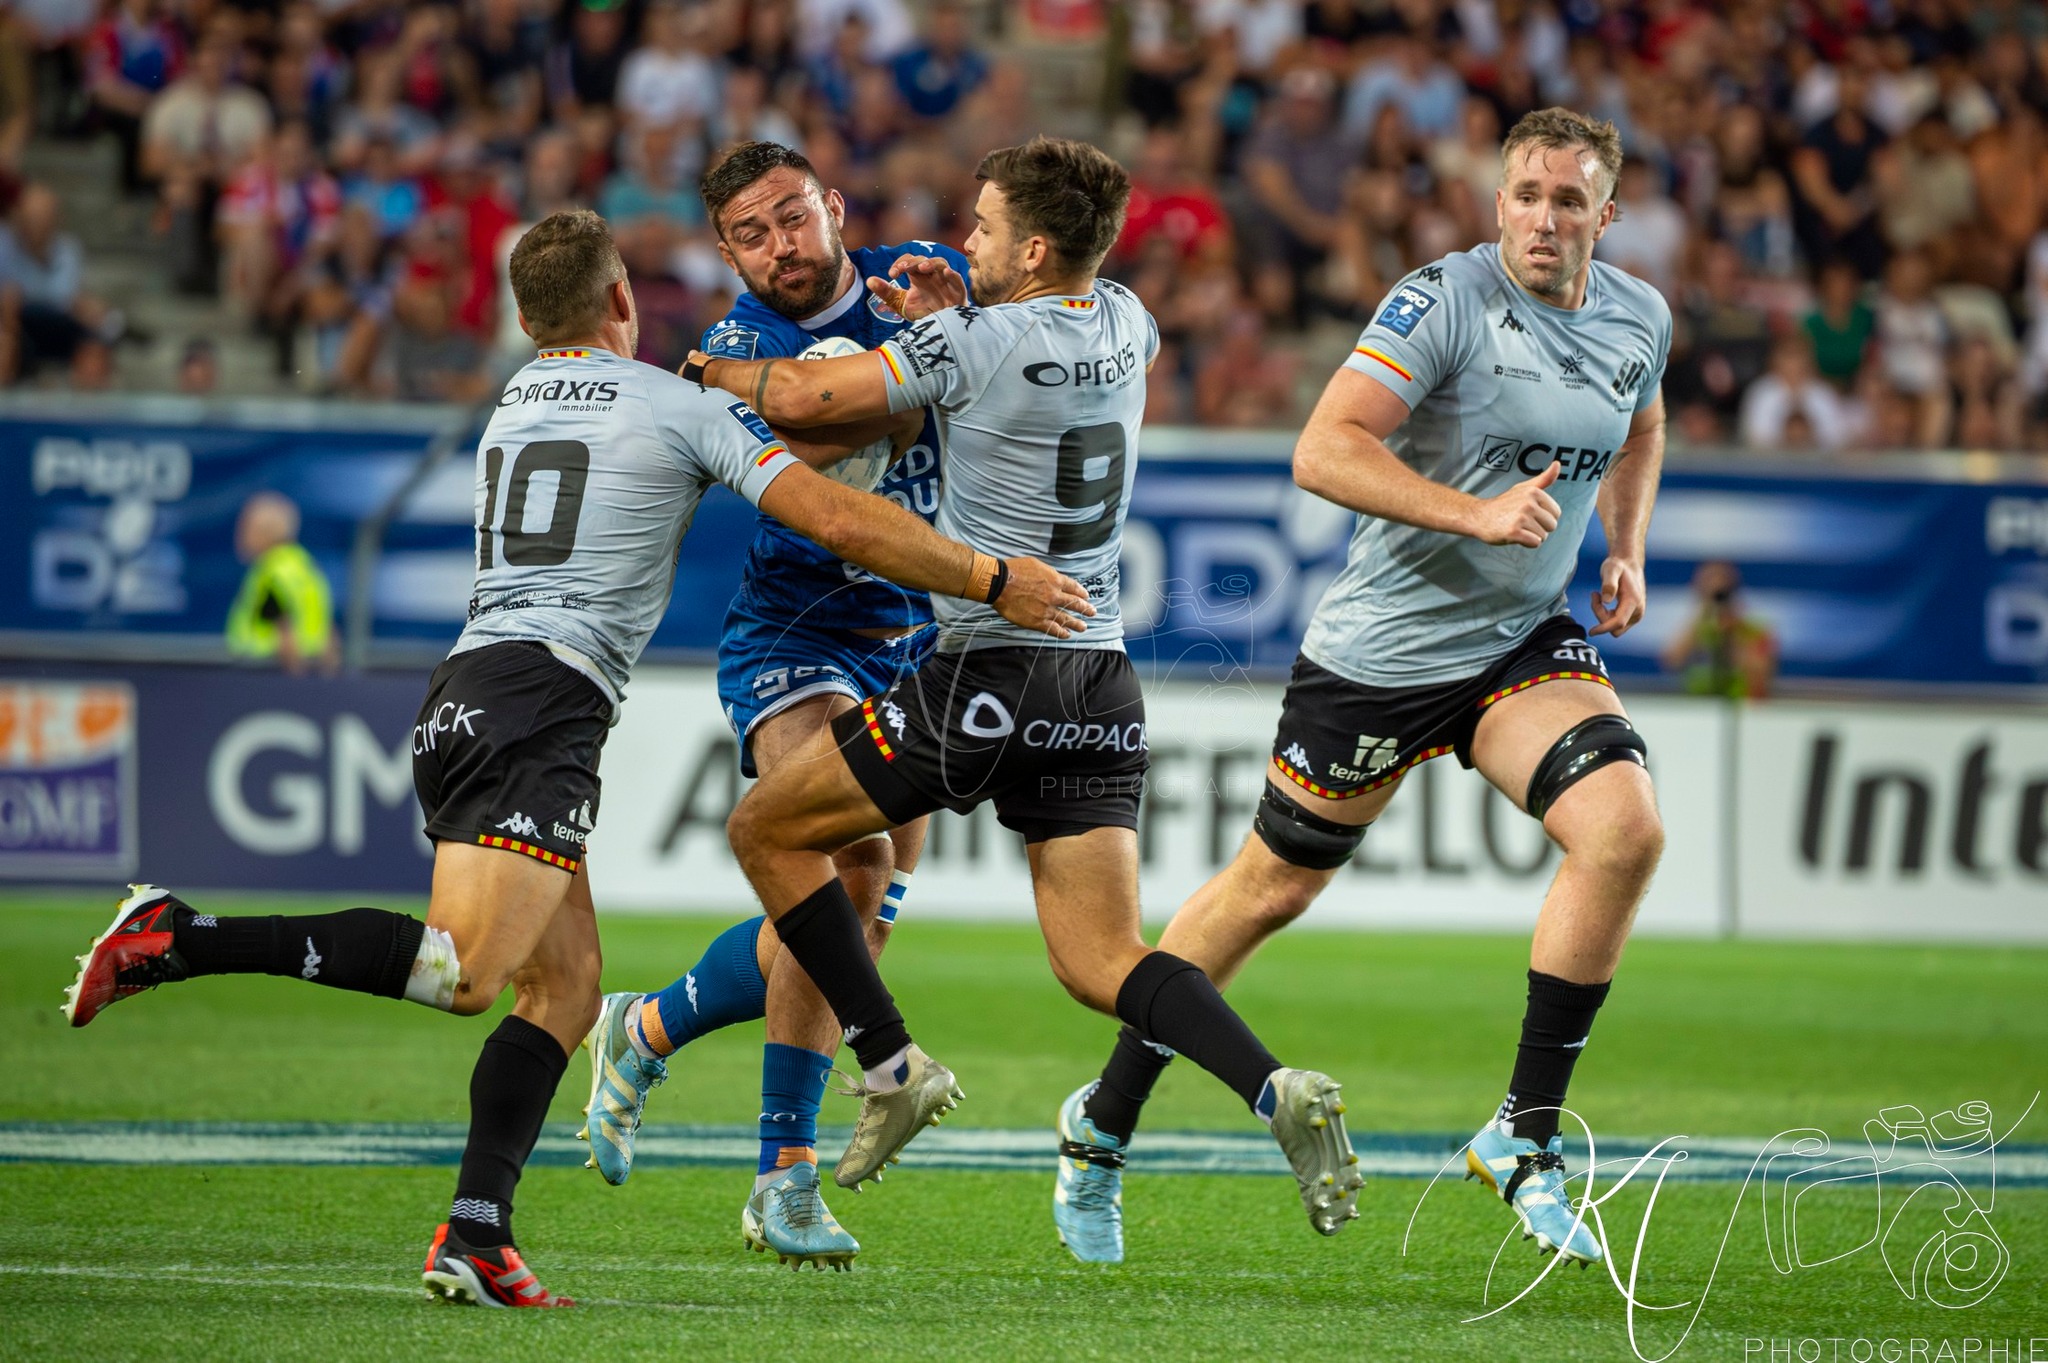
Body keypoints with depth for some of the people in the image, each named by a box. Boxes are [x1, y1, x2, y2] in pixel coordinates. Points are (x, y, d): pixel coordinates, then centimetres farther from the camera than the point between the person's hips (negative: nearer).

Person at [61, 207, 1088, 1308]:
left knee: (564, 983, 8)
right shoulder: (679, 407, 2)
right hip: (544, 701, -8)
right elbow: (838, 521, -4)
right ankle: (180, 939, -25)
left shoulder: (515, 399, 24)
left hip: (460, 701, 8)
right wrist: (995, 583, 4)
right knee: (463, 971, -19)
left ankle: (476, 1231, -6)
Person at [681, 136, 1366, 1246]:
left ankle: (890, 1068, 6)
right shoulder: (1125, 326, 7)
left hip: (991, 679, -7)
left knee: (768, 829, 11)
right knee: (1102, 963, 5)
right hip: (1101, 679, 7)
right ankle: (1277, 1091, -20)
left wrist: (716, 369, 12)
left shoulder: (978, 343, -13)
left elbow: (802, 400, -8)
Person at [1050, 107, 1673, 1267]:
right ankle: (1104, 1125, 26)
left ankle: (1527, 1136, -10)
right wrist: (1478, 514, -33)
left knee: (1626, 831, -20)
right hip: (1381, 647, -5)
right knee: (1274, 887, 6)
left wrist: (1627, 552, 11)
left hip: (1524, 645, 5)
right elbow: (1324, 452, -26)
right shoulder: (1445, 300, -18)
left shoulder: (1640, 320, 2)